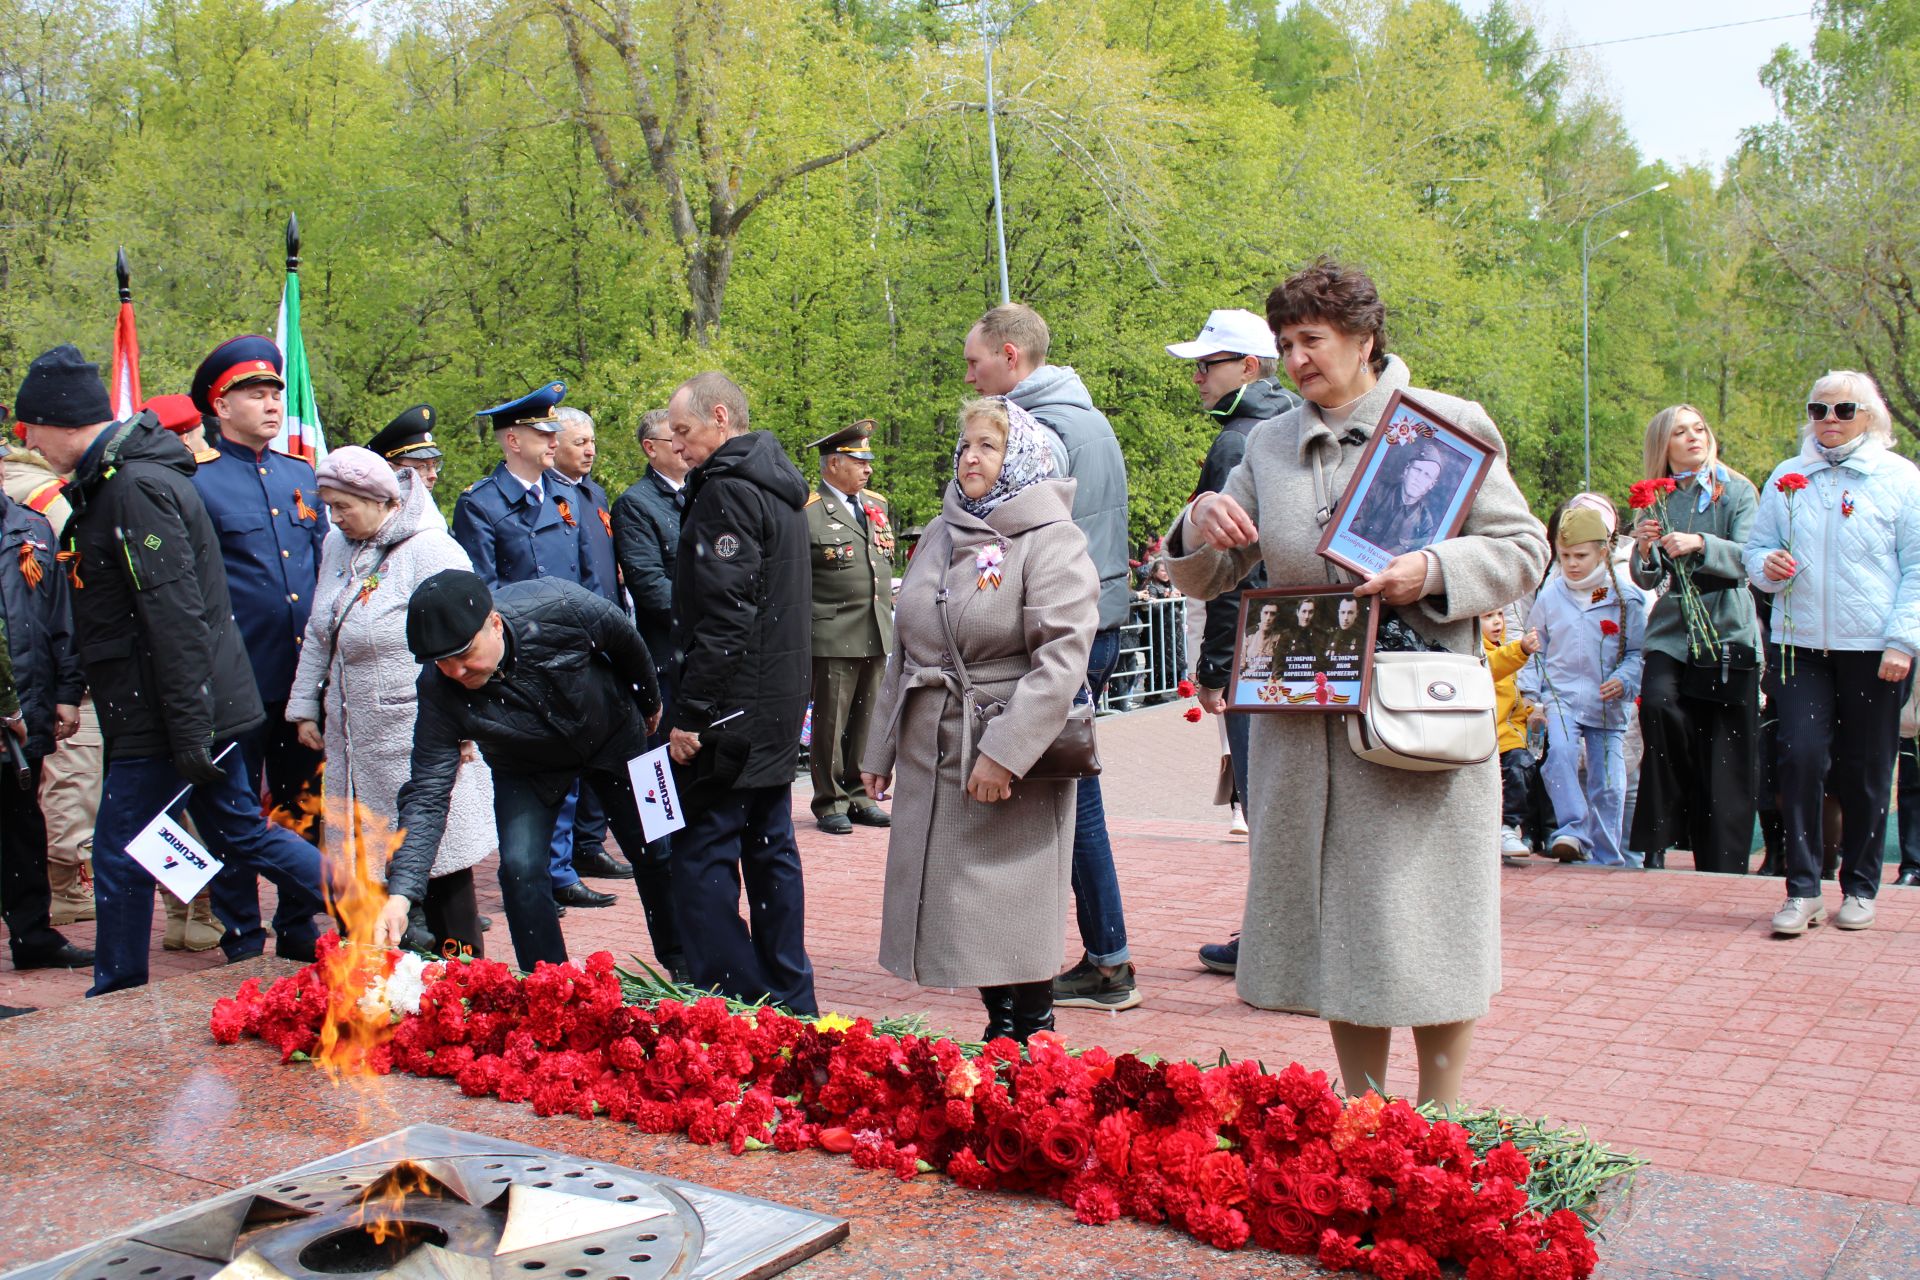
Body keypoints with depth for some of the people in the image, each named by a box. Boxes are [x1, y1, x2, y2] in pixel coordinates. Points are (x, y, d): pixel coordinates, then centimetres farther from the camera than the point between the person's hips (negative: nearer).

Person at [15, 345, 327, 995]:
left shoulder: (136, 486, -19)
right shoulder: (117, 479, 14)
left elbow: (175, 615, -24)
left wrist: (187, 731, -24)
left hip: (166, 719, -10)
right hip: (202, 705, 10)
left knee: (118, 857, 2)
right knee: (239, 831, 17)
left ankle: (116, 1001, 15)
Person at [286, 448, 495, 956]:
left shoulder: (431, 550, -13)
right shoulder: (337, 546, 12)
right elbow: (319, 634, 20)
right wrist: (305, 706, 19)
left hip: (418, 741, -7)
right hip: (352, 742, 7)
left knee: (440, 863, -2)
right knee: (360, 863, 8)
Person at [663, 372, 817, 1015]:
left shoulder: (727, 491, -14)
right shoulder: (777, 484, 16)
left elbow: (724, 617, -22)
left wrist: (692, 713, -19)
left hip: (731, 711, -10)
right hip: (778, 709, 10)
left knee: (702, 859, -4)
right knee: (771, 850, 15)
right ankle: (791, 1005, 22)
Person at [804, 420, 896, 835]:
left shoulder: (877, 504, 15)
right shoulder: (807, 512, -8)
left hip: (878, 635, 6)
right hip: (833, 639, -6)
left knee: (867, 722, 12)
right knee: (830, 723, 2)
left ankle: (860, 796, 23)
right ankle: (830, 803, 13)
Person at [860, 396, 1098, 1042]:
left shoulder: (1050, 540, -8)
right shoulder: (942, 535, 14)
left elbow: (1061, 657, -19)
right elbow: (905, 650, 18)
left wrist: (1005, 752, -24)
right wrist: (881, 749, 17)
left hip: (1013, 764, -7)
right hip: (931, 757, 7)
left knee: (1015, 913, -1)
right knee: (955, 909, 10)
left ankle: (1033, 1043, 13)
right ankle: (999, 1025, 24)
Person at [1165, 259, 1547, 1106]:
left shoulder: (1448, 425, 2)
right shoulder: (1269, 445, 13)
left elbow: (1521, 548, 0)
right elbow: (1207, 580, 16)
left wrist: (1434, 572, -18)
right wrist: (1202, 524, -7)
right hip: (1302, 720, 4)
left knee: (1424, 918, 0)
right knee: (1335, 917, 10)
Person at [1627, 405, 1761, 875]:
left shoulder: (1737, 492, 2)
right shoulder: (1658, 500, 10)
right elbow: (1647, 580, 6)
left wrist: (1701, 544, -26)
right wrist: (1644, 551, -15)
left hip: (1727, 629, -2)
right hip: (1673, 628, 2)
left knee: (1727, 754, -3)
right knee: (1657, 703, -25)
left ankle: (1723, 866, 7)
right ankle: (1664, 826, -9)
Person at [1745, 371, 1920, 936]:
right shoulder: (1787, 477, 10)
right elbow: (1755, 548, 14)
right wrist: (1767, 565, -10)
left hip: (1874, 649, -2)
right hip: (1802, 643, 2)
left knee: (1865, 771, 5)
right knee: (1800, 758, -9)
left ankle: (1859, 888, 19)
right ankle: (1802, 889, -2)